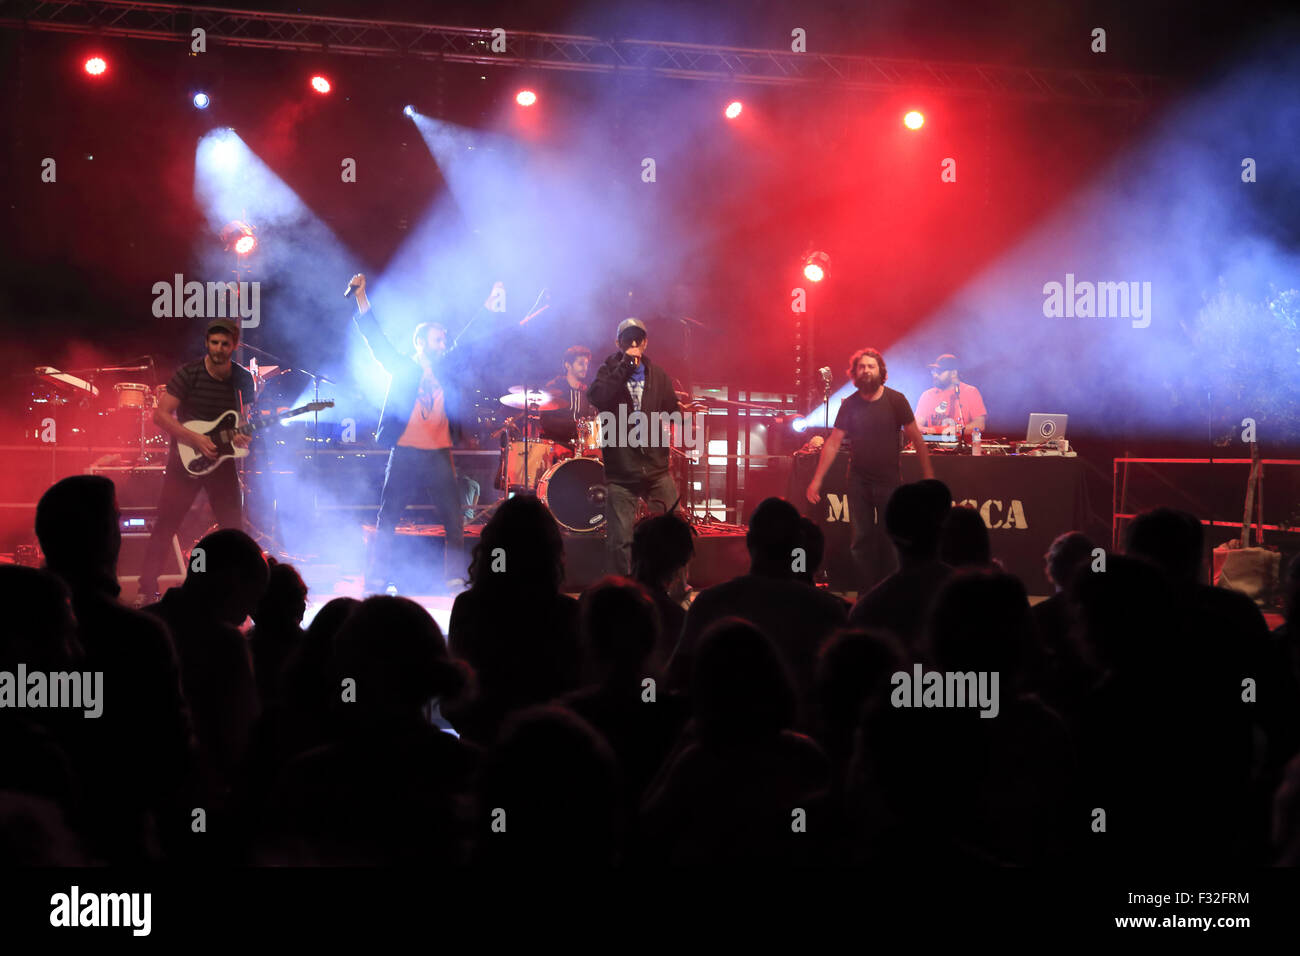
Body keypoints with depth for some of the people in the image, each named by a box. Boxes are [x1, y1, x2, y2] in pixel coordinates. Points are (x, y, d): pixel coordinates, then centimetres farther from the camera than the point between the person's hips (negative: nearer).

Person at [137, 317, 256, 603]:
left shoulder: (243, 380, 1)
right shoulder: (189, 373, -11)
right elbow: (161, 415, -13)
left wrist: (243, 436, -10)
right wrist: (196, 440, -21)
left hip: (221, 460, 3)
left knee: (234, 527, 4)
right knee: (166, 524, -3)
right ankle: (148, 590, 4)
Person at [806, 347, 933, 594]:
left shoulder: (895, 400, -5)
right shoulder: (850, 405, 1)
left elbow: (916, 438, -1)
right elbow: (834, 442, 2)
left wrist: (928, 475, -5)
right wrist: (817, 480, -2)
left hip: (889, 480, -2)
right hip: (859, 481, 2)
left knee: (889, 540, -1)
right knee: (862, 538, 2)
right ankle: (868, 594, 9)